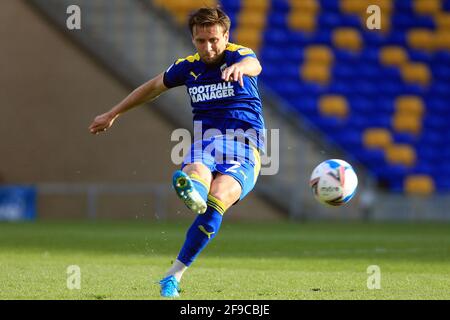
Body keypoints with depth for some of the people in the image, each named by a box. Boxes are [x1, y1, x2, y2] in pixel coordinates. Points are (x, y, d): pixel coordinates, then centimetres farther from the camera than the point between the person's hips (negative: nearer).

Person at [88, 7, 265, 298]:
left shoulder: (238, 55, 0)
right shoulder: (188, 67, 14)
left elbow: (253, 65, -26)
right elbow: (152, 87, 32)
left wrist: (239, 67, -52)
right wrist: (112, 114, 39)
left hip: (244, 146, -3)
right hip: (205, 142, 3)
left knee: (215, 202, -29)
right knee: (195, 177, -37)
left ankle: (174, 274, -25)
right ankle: (192, 192, -75)